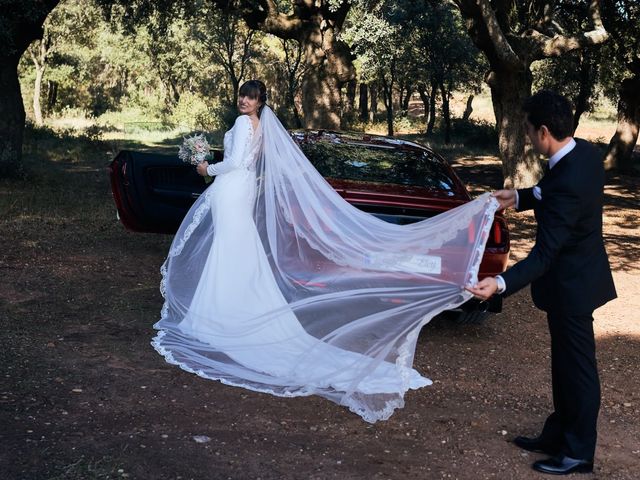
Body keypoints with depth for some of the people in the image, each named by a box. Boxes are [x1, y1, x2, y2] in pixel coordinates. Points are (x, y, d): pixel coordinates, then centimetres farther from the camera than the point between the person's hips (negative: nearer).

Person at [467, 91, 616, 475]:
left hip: (571, 285, -10)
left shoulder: (566, 183, -32)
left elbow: (544, 253, -32)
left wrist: (501, 283, -39)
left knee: (578, 368, 6)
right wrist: (520, 197, 12)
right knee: (565, 363, 21)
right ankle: (558, 436, 36)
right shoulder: (586, 152, -3)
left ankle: (579, 453, 23)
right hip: (580, 273, 10)